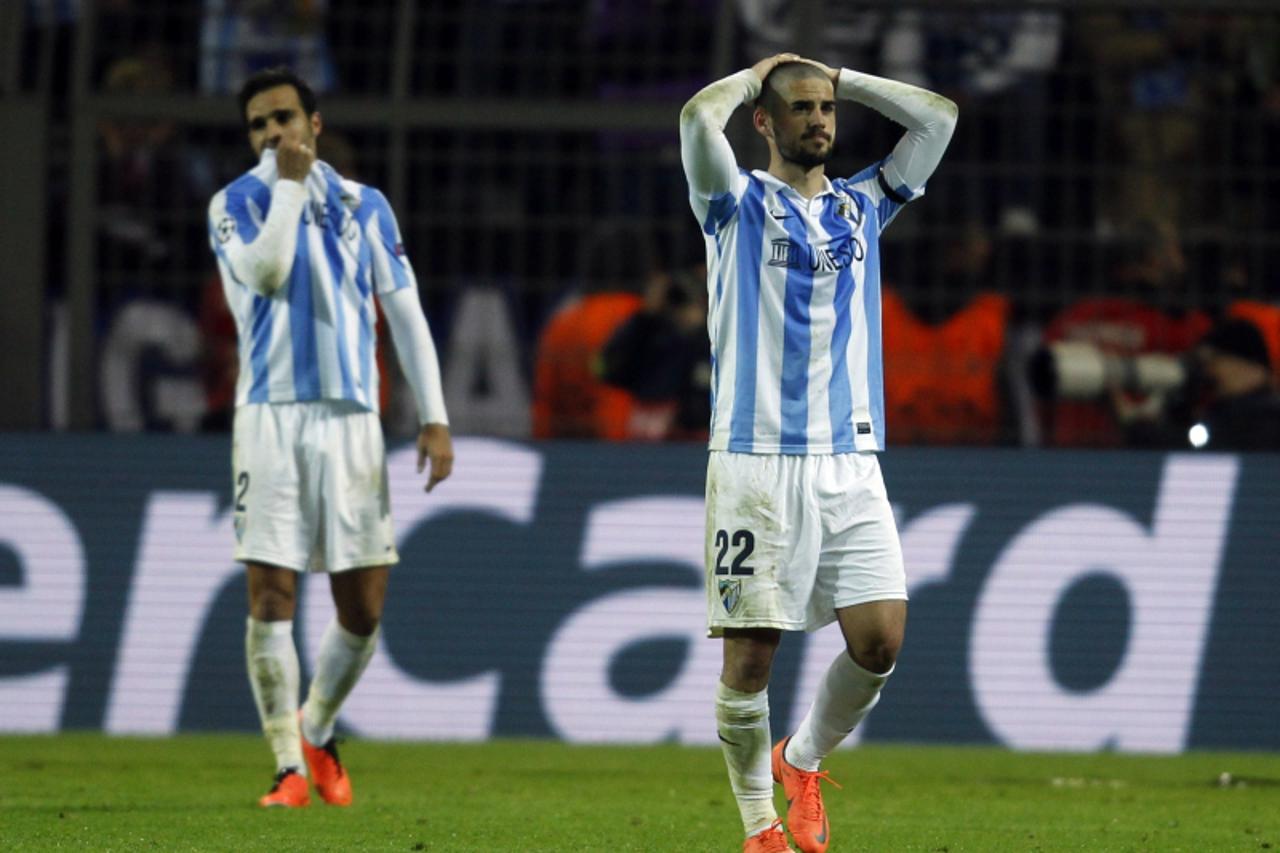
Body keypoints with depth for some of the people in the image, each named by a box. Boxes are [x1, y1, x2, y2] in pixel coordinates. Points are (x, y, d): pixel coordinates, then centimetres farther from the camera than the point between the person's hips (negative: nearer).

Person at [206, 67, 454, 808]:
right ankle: (289, 766, 0)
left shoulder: (364, 206, 11)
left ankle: (318, 733, 25)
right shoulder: (236, 204, 4)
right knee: (271, 596, -7)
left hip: (350, 418, 2)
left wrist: (435, 419, 4)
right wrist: (290, 184, -11)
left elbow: (406, 315, 10)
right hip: (271, 415, -2)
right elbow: (265, 272, -17)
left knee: (363, 608, 1)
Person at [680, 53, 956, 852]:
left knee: (880, 639, -8)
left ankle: (803, 761, 18)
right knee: (752, 648, -5)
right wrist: (758, 73, 4)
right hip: (756, 454, -4)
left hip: (850, 458, 4)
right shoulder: (740, 203, 4)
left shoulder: (861, 208, 16)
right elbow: (699, 117, -14)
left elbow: (937, 116, 12)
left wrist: (838, 77, 14)